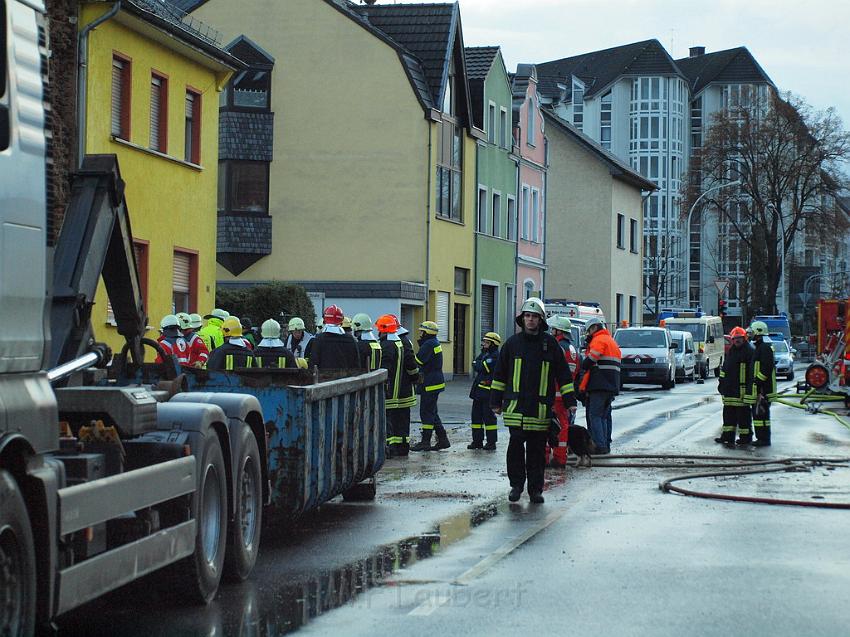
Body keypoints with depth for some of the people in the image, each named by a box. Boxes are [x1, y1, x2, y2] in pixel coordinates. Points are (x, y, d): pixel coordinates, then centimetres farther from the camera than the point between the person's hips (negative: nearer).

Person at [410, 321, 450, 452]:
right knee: (432, 413, 15)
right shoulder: (435, 343, 16)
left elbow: (418, 361, -21)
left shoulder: (429, 344, -16)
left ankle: (425, 442, -3)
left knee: (427, 412, -5)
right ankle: (443, 440, 17)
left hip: (430, 384, -10)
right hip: (434, 382, 10)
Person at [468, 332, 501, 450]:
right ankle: (477, 440, 17)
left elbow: (482, 368, -19)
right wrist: (480, 366, -9)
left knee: (488, 416, -5)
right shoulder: (484, 354, 18)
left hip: (488, 390, -9)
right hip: (478, 389, 9)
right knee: (476, 415, 10)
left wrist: (477, 364, -1)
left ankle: (491, 442, 0)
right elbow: (475, 367, 9)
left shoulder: (495, 356, -10)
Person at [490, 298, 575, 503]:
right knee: (516, 445, -7)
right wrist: (496, 401, 12)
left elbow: (563, 374, 8)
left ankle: (535, 489, 13)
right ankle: (516, 485, 5)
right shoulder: (512, 343, 8)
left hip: (541, 407, 0)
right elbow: (500, 374, 14)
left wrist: (569, 400, 3)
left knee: (537, 450, 4)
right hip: (516, 405, 0)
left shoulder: (550, 343, 5)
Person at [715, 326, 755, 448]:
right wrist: (722, 383, 22)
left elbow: (753, 371, -13)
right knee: (728, 413, 10)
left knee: (743, 414, -2)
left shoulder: (750, 352, -9)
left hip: (742, 388, -8)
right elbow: (724, 368, 26)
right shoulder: (730, 351, 17)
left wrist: (750, 389, -18)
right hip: (729, 389, 8)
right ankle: (727, 437, 15)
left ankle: (745, 437, 5)